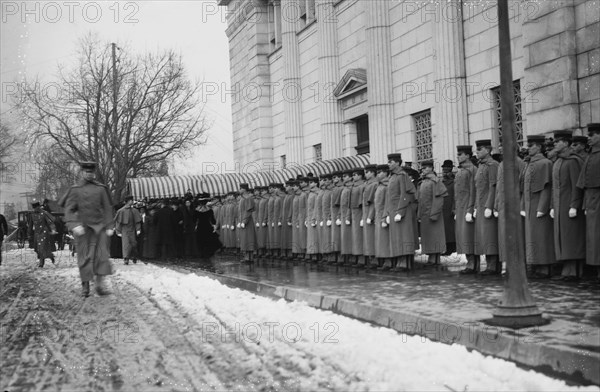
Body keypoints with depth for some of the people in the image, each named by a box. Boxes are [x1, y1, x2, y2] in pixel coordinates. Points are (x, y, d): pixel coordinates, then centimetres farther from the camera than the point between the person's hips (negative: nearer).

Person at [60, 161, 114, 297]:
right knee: (84, 257, 1)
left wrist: (109, 227, -1)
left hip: (99, 227, 1)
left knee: (101, 255, -8)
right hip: (83, 228, -1)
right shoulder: (75, 190, 3)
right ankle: (85, 286, 11)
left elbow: (107, 208, 6)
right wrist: (74, 225, -18)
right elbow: (69, 209, -4)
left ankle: (100, 285, -9)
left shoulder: (101, 189, 7)